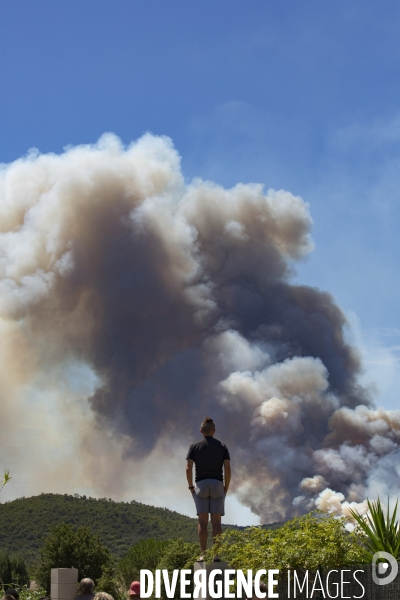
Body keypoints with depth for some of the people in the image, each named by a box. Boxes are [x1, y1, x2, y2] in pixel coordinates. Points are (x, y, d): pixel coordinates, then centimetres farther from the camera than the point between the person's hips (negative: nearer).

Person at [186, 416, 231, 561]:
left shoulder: (194, 446, 3)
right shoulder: (222, 446, 6)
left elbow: (188, 468, -6)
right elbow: (228, 468, -3)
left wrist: (191, 486, 5)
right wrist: (226, 488, 6)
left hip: (201, 485, 0)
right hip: (217, 485, 1)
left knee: (202, 521, 0)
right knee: (216, 521, 1)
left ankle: (203, 554, -6)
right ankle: (216, 554, -5)